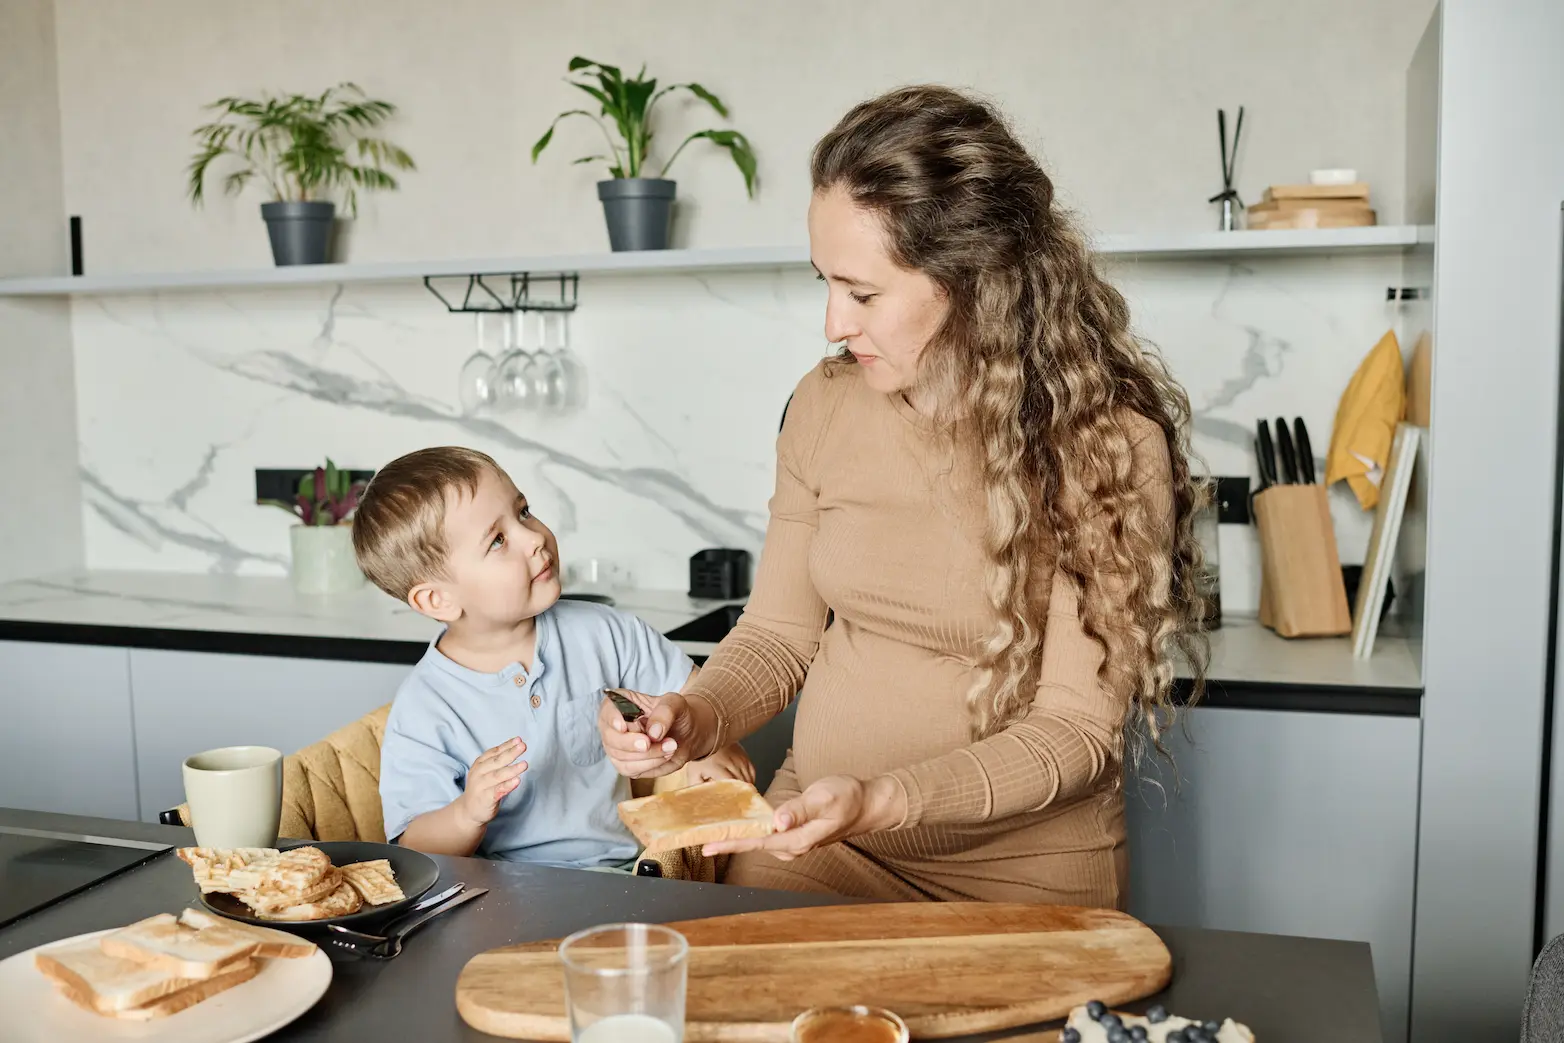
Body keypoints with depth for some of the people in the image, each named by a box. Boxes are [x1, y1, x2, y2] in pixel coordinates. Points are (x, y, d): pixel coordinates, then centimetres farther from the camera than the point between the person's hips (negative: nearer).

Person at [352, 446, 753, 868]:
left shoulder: (598, 634, 0)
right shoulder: (422, 712, -10)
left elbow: (689, 687, 14)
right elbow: (415, 850, -7)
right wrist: (467, 814, -25)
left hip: (617, 874, 2)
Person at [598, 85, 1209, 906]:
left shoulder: (1109, 443, -13)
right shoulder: (824, 406, 0)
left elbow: (1075, 730, -13)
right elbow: (778, 631, 9)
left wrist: (883, 803, -27)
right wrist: (693, 719, -11)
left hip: (1020, 867, -3)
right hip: (812, 833, 3)